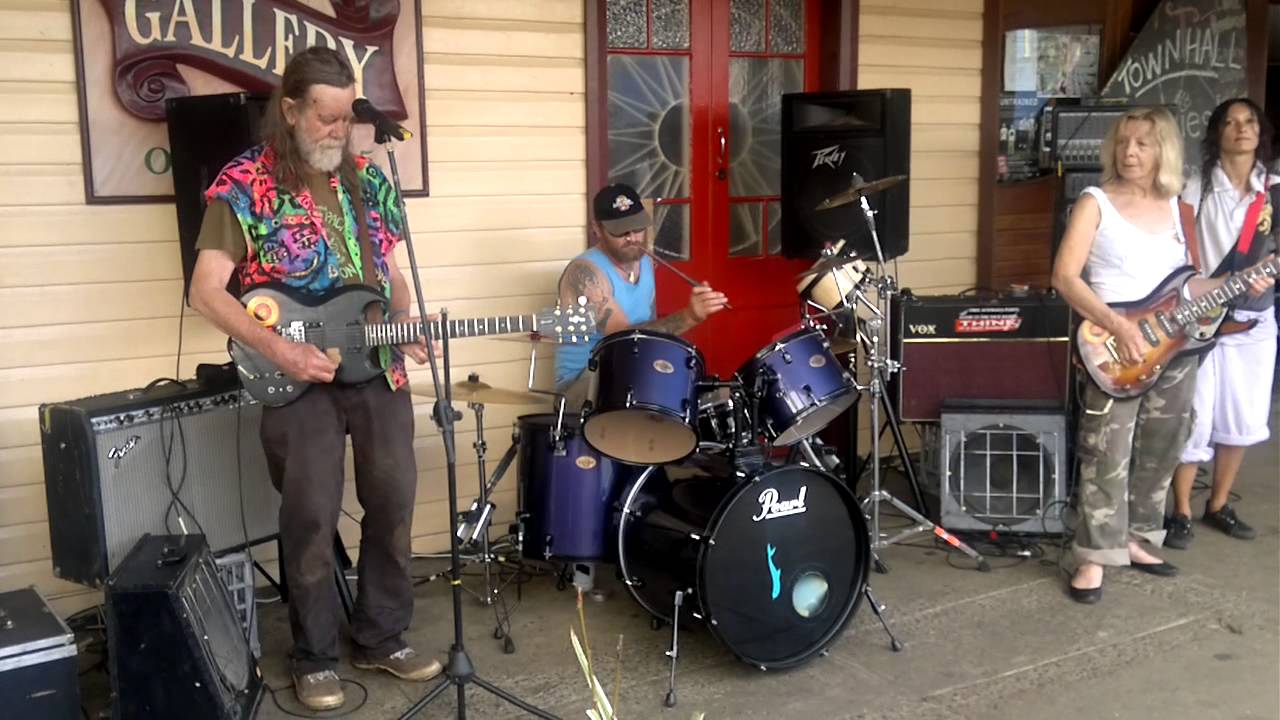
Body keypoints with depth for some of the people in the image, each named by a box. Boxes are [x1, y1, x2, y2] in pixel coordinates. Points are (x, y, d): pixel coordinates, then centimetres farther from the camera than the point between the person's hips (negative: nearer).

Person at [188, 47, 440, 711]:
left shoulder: (366, 179, 9)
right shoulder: (244, 183, -7)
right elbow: (206, 291, -11)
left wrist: (404, 330, -3)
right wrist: (277, 349, -22)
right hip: (298, 373, -5)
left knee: (393, 505, 9)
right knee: (311, 519, 1)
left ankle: (382, 637, 26)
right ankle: (315, 657, 19)